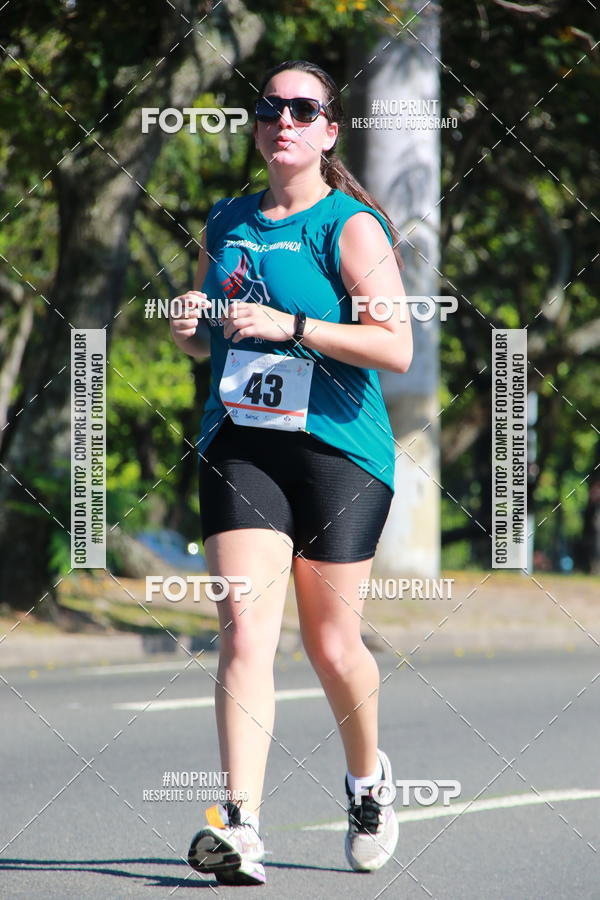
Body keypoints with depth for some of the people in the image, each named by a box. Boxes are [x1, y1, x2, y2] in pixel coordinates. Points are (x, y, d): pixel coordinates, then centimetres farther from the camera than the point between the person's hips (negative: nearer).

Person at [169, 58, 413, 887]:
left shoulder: (352, 226, -6)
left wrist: (288, 325, -22)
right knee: (244, 631, -13)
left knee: (331, 645, 6)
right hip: (239, 447, 4)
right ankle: (240, 828, -21)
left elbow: (396, 349, -15)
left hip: (339, 452, -3)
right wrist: (191, 328, 2)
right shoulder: (227, 223, 12)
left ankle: (367, 779, 36)